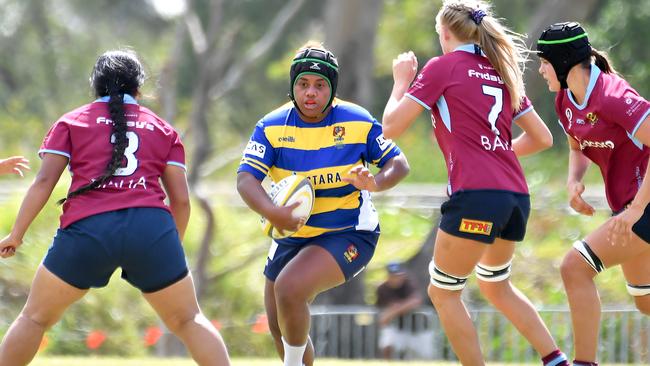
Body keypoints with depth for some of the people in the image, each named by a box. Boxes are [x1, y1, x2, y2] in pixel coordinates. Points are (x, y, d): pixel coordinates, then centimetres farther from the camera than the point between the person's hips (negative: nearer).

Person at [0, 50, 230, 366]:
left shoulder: (71, 122, 18)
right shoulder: (162, 129, 21)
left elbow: (44, 181, 6)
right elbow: (180, 199, 16)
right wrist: (171, 249, 28)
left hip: (87, 227, -1)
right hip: (152, 226, 1)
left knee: (35, 317, 14)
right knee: (188, 321, 12)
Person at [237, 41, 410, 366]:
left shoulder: (358, 122, -10)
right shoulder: (272, 127, -8)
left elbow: (398, 164, -3)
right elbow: (246, 180, -18)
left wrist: (376, 182, -28)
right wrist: (272, 212, -39)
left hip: (349, 234, -4)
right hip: (293, 234, 4)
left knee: (288, 288, -28)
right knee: (279, 326, 11)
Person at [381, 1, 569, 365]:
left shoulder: (443, 67, 0)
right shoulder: (501, 72, 18)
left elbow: (392, 127, 1)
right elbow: (542, 138, 21)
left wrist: (401, 80, 16)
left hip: (475, 195, -7)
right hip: (516, 195, 7)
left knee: (443, 292, 6)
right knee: (497, 286, 26)